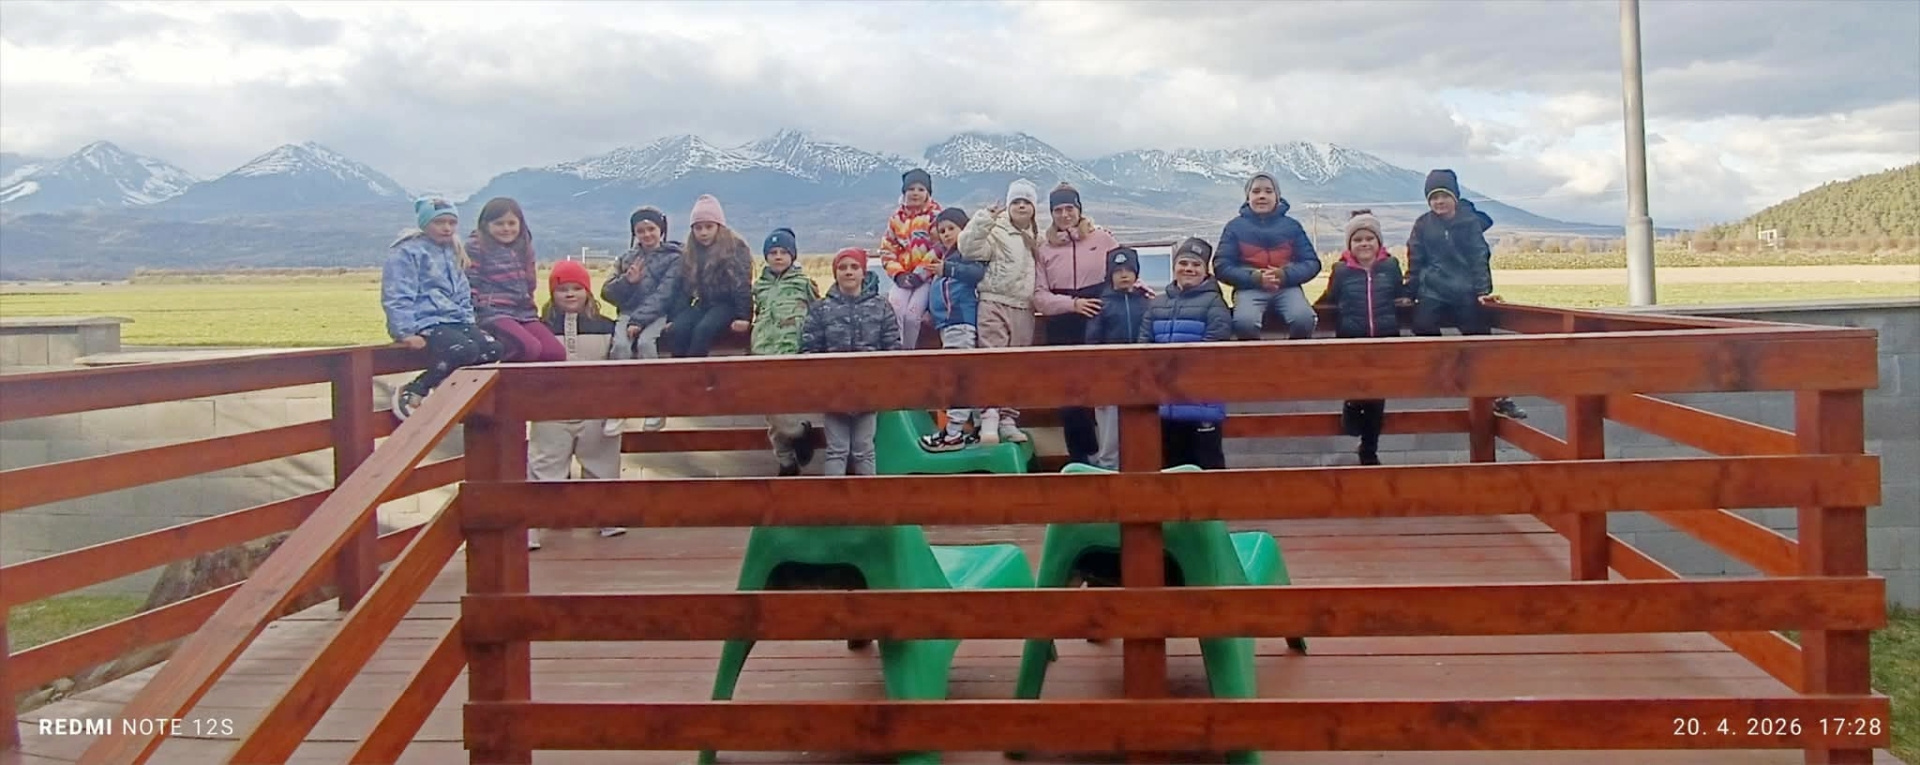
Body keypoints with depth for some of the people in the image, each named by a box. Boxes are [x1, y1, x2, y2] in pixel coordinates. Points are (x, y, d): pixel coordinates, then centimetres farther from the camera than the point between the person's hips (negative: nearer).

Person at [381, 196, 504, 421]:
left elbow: (463, 294, 25)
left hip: (454, 320, 8)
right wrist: (406, 333, -17)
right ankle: (412, 391, -18)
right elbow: (396, 298, -10)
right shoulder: (407, 252, -5)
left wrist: (468, 321, 11)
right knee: (465, 350, -32)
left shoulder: (452, 253, 20)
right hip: (424, 322, -8)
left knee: (494, 349, -16)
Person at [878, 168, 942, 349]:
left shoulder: (935, 215, -1)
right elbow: (887, 250, 13)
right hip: (904, 278, 4)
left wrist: (919, 274, -14)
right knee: (894, 312, -19)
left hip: (927, 276, -4)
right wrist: (898, 274, -3)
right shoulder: (896, 218, 13)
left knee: (912, 314, -20)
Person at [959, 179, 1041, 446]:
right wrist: (985, 219, -23)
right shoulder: (996, 232, -1)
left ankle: (1008, 420, 14)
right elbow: (969, 249, -17)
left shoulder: (1037, 239, 17)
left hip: (1024, 309, 6)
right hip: (994, 303, -6)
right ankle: (989, 419, -17)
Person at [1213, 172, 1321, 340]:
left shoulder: (1292, 225, 13)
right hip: (1249, 288, -1)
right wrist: (1254, 277, -12)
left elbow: (1312, 263, 10)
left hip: (1287, 287, 1)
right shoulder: (1235, 226, 10)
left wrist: (1285, 275, -11)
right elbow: (1222, 266, 4)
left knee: (1303, 319, -31)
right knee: (1244, 322, -34)